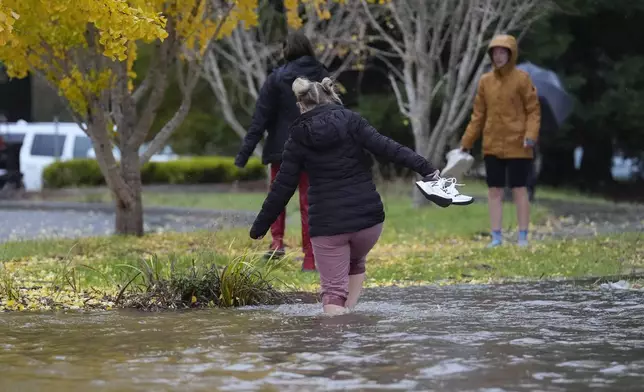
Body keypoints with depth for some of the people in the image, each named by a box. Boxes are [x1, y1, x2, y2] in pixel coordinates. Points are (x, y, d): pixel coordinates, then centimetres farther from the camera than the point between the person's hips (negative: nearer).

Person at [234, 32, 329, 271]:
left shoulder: (277, 79, -8)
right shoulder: (323, 77, 2)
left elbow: (260, 119, -10)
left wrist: (244, 153, -8)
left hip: (283, 147, -2)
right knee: (309, 201, 7)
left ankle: (277, 241, 0)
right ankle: (310, 258, 5)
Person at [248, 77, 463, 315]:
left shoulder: (298, 139, 3)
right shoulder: (350, 121, 3)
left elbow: (282, 188, 3)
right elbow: (386, 148, -10)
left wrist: (260, 226, 12)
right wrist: (424, 168, -12)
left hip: (327, 224, -2)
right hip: (367, 217, 2)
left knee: (333, 291, 3)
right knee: (355, 263, 30)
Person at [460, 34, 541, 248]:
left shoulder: (521, 79, -5)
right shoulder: (485, 81, 7)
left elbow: (534, 110, -5)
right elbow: (478, 115, 12)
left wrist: (531, 134, -20)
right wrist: (466, 142, 9)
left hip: (517, 146, -4)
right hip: (492, 146, 4)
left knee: (519, 190, 0)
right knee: (494, 191, 4)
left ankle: (523, 237, 7)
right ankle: (496, 237, 9)